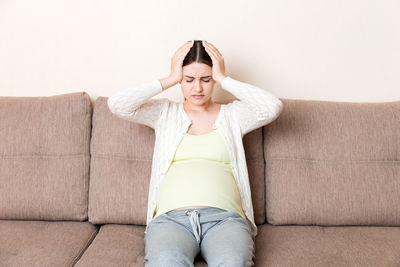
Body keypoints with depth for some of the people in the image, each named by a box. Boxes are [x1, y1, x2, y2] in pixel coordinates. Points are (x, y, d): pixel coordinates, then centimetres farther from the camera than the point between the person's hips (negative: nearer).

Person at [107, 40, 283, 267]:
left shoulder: (232, 115, 19)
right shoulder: (165, 112, 20)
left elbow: (273, 107, -1)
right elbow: (117, 104, 4)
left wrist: (224, 79, 6)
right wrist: (169, 80, 6)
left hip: (224, 216, 1)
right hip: (171, 217, 0)